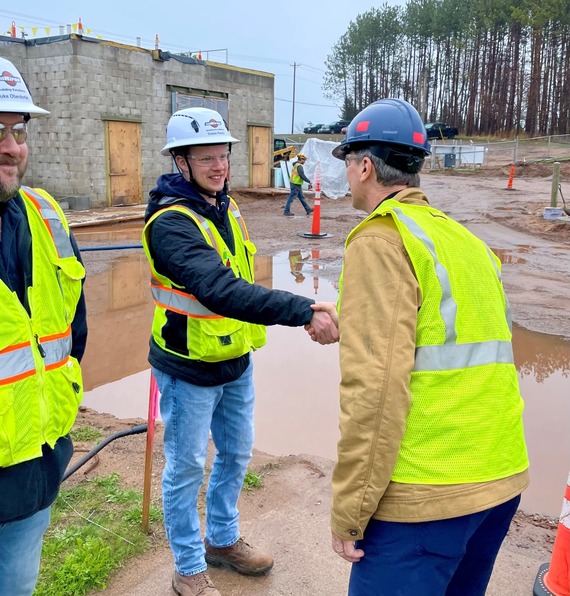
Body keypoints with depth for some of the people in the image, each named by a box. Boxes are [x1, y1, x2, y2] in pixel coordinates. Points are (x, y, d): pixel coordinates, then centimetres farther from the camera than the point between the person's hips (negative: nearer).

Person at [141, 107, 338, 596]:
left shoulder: (225, 206, 2)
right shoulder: (171, 222, -24)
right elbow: (219, 290, -40)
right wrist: (303, 312, -45)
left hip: (236, 363, 8)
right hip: (190, 371, -8)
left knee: (236, 455, 21)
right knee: (187, 468, 9)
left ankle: (222, 540, 44)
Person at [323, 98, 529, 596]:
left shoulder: (381, 239, -12)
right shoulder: (465, 238, 12)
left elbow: (376, 385, -20)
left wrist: (349, 509, -12)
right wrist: (348, 323, 37)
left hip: (426, 493, -8)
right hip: (502, 479, 8)